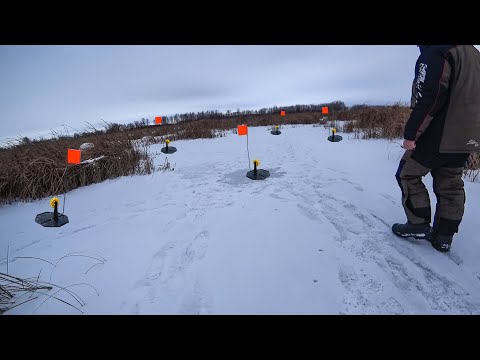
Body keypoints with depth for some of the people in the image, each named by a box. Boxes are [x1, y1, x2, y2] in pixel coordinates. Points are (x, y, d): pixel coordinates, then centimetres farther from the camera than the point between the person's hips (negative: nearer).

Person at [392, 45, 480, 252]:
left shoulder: (435, 53, -10)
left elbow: (428, 98, -22)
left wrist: (411, 134, -19)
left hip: (439, 137, -9)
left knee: (407, 175, 7)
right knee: (450, 186, 12)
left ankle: (419, 225, 10)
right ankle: (443, 237, 19)